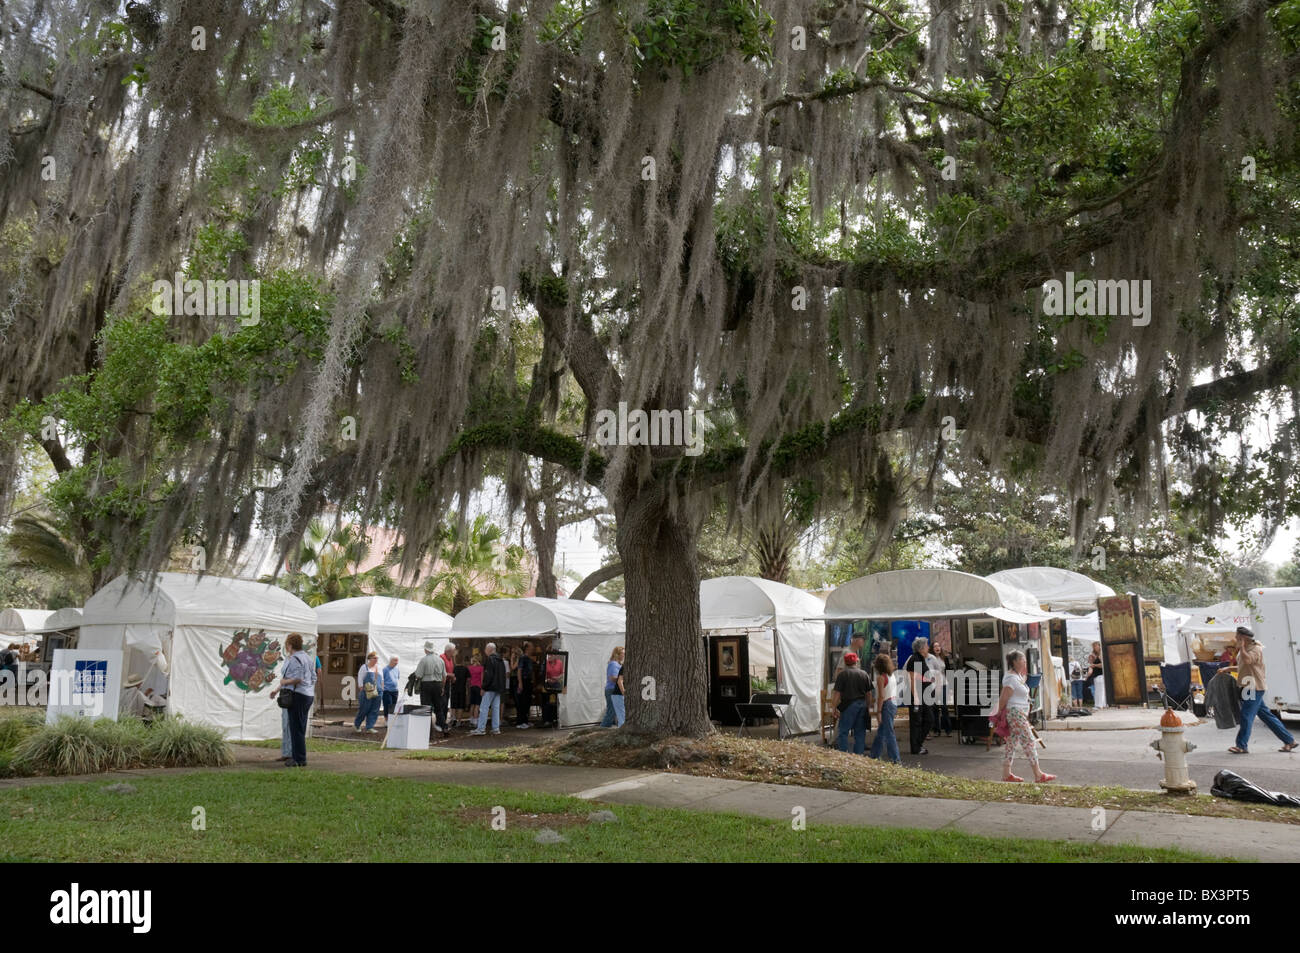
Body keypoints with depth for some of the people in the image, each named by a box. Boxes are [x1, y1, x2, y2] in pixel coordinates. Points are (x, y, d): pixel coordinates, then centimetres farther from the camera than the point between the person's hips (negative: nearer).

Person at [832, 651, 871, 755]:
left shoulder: (842, 674, -6)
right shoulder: (864, 674, 7)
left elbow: (837, 693, -9)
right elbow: (869, 693, 9)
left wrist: (835, 708, -3)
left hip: (849, 705, -5)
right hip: (862, 705, 5)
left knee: (842, 732, -1)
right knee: (860, 733, 11)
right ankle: (859, 755, 12)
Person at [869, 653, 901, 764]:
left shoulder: (881, 677, -15)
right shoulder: (892, 675, 9)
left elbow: (881, 696, -18)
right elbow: (895, 691, 11)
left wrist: (878, 711, -15)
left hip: (886, 705, -9)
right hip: (894, 703, 9)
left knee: (889, 733, -4)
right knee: (881, 732, 18)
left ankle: (896, 759, -2)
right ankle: (875, 755, 27)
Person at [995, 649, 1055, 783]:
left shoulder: (1018, 676, 14)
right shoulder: (1011, 678, -18)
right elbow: (1003, 699, -17)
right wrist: (1000, 714, -7)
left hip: (1020, 714, 10)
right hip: (1016, 713, -10)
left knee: (1011, 743, 10)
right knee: (1028, 742, -5)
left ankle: (1006, 774, 14)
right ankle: (1038, 775, -1)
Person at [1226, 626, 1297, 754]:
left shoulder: (1256, 649, -12)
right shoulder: (1246, 650, 18)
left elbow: (1247, 660, -32)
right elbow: (1242, 667, 27)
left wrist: (1241, 647, -20)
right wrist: (1228, 669, 16)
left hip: (1254, 688, -10)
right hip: (1249, 688, 10)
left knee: (1246, 716, -10)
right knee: (1266, 715, 11)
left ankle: (1242, 746, -8)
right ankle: (1289, 740, 17)